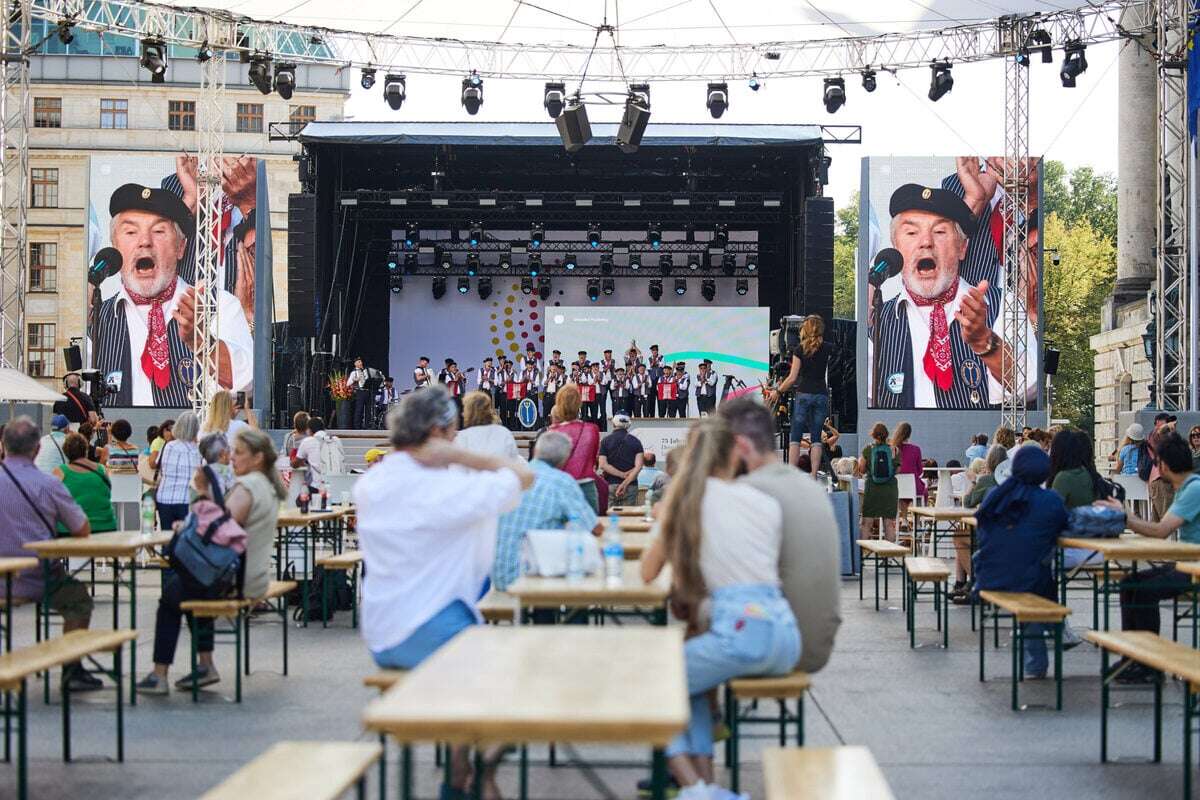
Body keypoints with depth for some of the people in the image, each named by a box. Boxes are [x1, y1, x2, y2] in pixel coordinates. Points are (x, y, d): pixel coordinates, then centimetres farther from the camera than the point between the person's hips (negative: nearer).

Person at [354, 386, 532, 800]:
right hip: (432, 634, -8)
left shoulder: (368, 484, 4)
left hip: (380, 638, 8)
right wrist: (460, 456, -17)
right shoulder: (448, 488, -19)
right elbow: (524, 475, -14)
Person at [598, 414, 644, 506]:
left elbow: (603, 465, -7)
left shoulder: (606, 441, 4)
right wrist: (625, 483, -12)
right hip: (631, 486, 1)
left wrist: (622, 474, -7)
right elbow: (639, 466, -7)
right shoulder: (635, 441, 5)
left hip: (610, 485, -1)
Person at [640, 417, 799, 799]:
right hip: (785, 632, 6)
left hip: (740, 630, -5)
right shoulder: (767, 503, 15)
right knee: (687, 674, 28)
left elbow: (648, 572, 16)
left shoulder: (687, 495, 7)